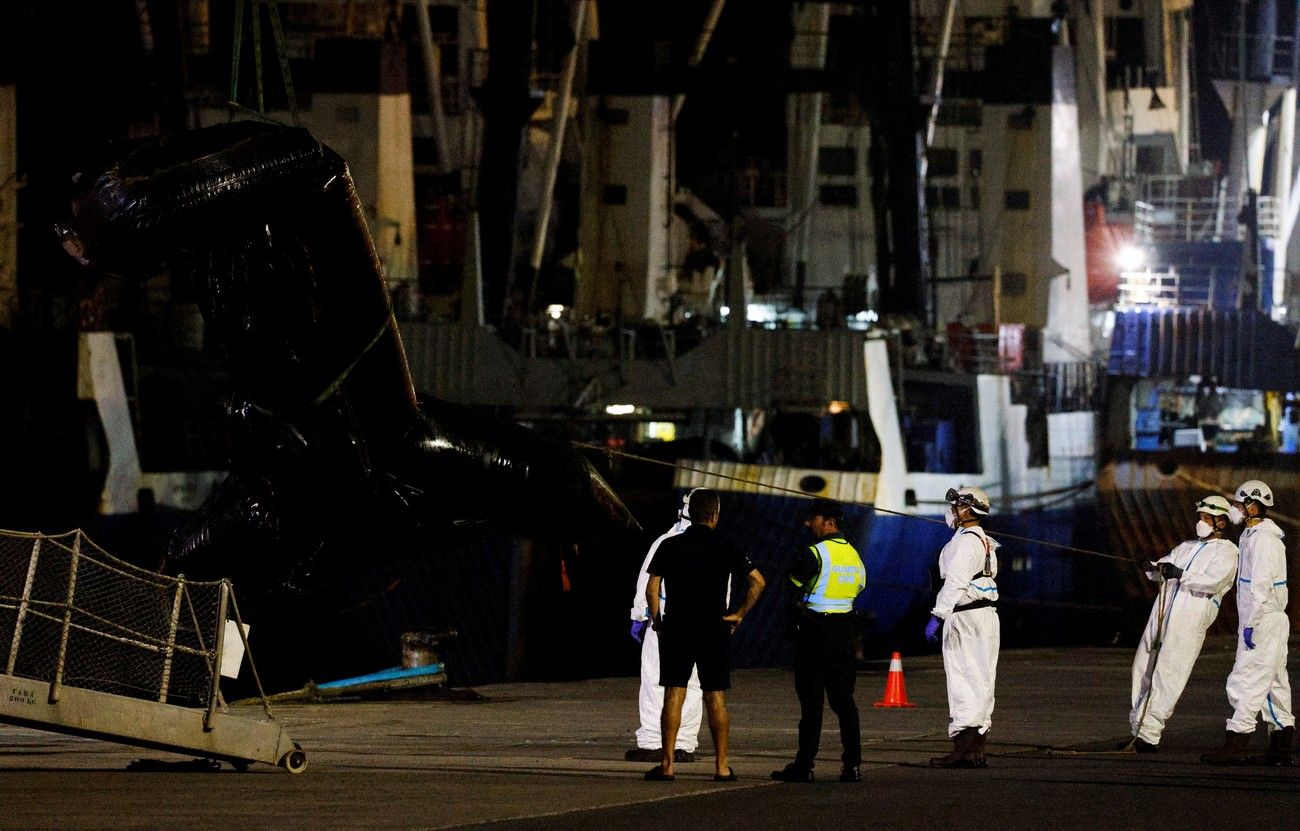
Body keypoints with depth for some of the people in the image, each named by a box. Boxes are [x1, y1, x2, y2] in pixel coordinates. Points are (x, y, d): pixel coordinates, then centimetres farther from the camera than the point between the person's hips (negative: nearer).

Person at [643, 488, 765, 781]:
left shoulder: (670, 546, 0)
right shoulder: (725, 547, -1)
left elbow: (652, 587, -6)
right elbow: (758, 581, -5)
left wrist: (656, 619, 7)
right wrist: (740, 615, 4)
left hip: (677, 630, 0)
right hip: (716, 631, 0)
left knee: (673, 696, 0)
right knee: (716, 699, 5)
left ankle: (667, 765, -5)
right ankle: (721, 766, 4)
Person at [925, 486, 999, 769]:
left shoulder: (965, 542, -13)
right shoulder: (985, 542, 19)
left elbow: (955, 584, -21)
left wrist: (937, 617, -22)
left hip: (965, 618, -10)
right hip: (986, 615, 10)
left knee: (963, 681, -9)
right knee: (981, 683, 10)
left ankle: (963, 748, -12)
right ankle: (977, 750, 12)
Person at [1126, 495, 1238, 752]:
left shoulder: (1226, 551, 4)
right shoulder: (1187, 547, 25)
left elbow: (1214, 581, -13)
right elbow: (1162, 571, 16)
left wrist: (1181, 575, -22)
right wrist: (1154, 567, -6)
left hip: (1191, 618, -7)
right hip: (1163, 613, 7)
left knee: (1167, 675, -12)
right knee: (1144, 669, 3)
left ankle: (1148, 734, -14)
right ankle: (1138, 728, 8)